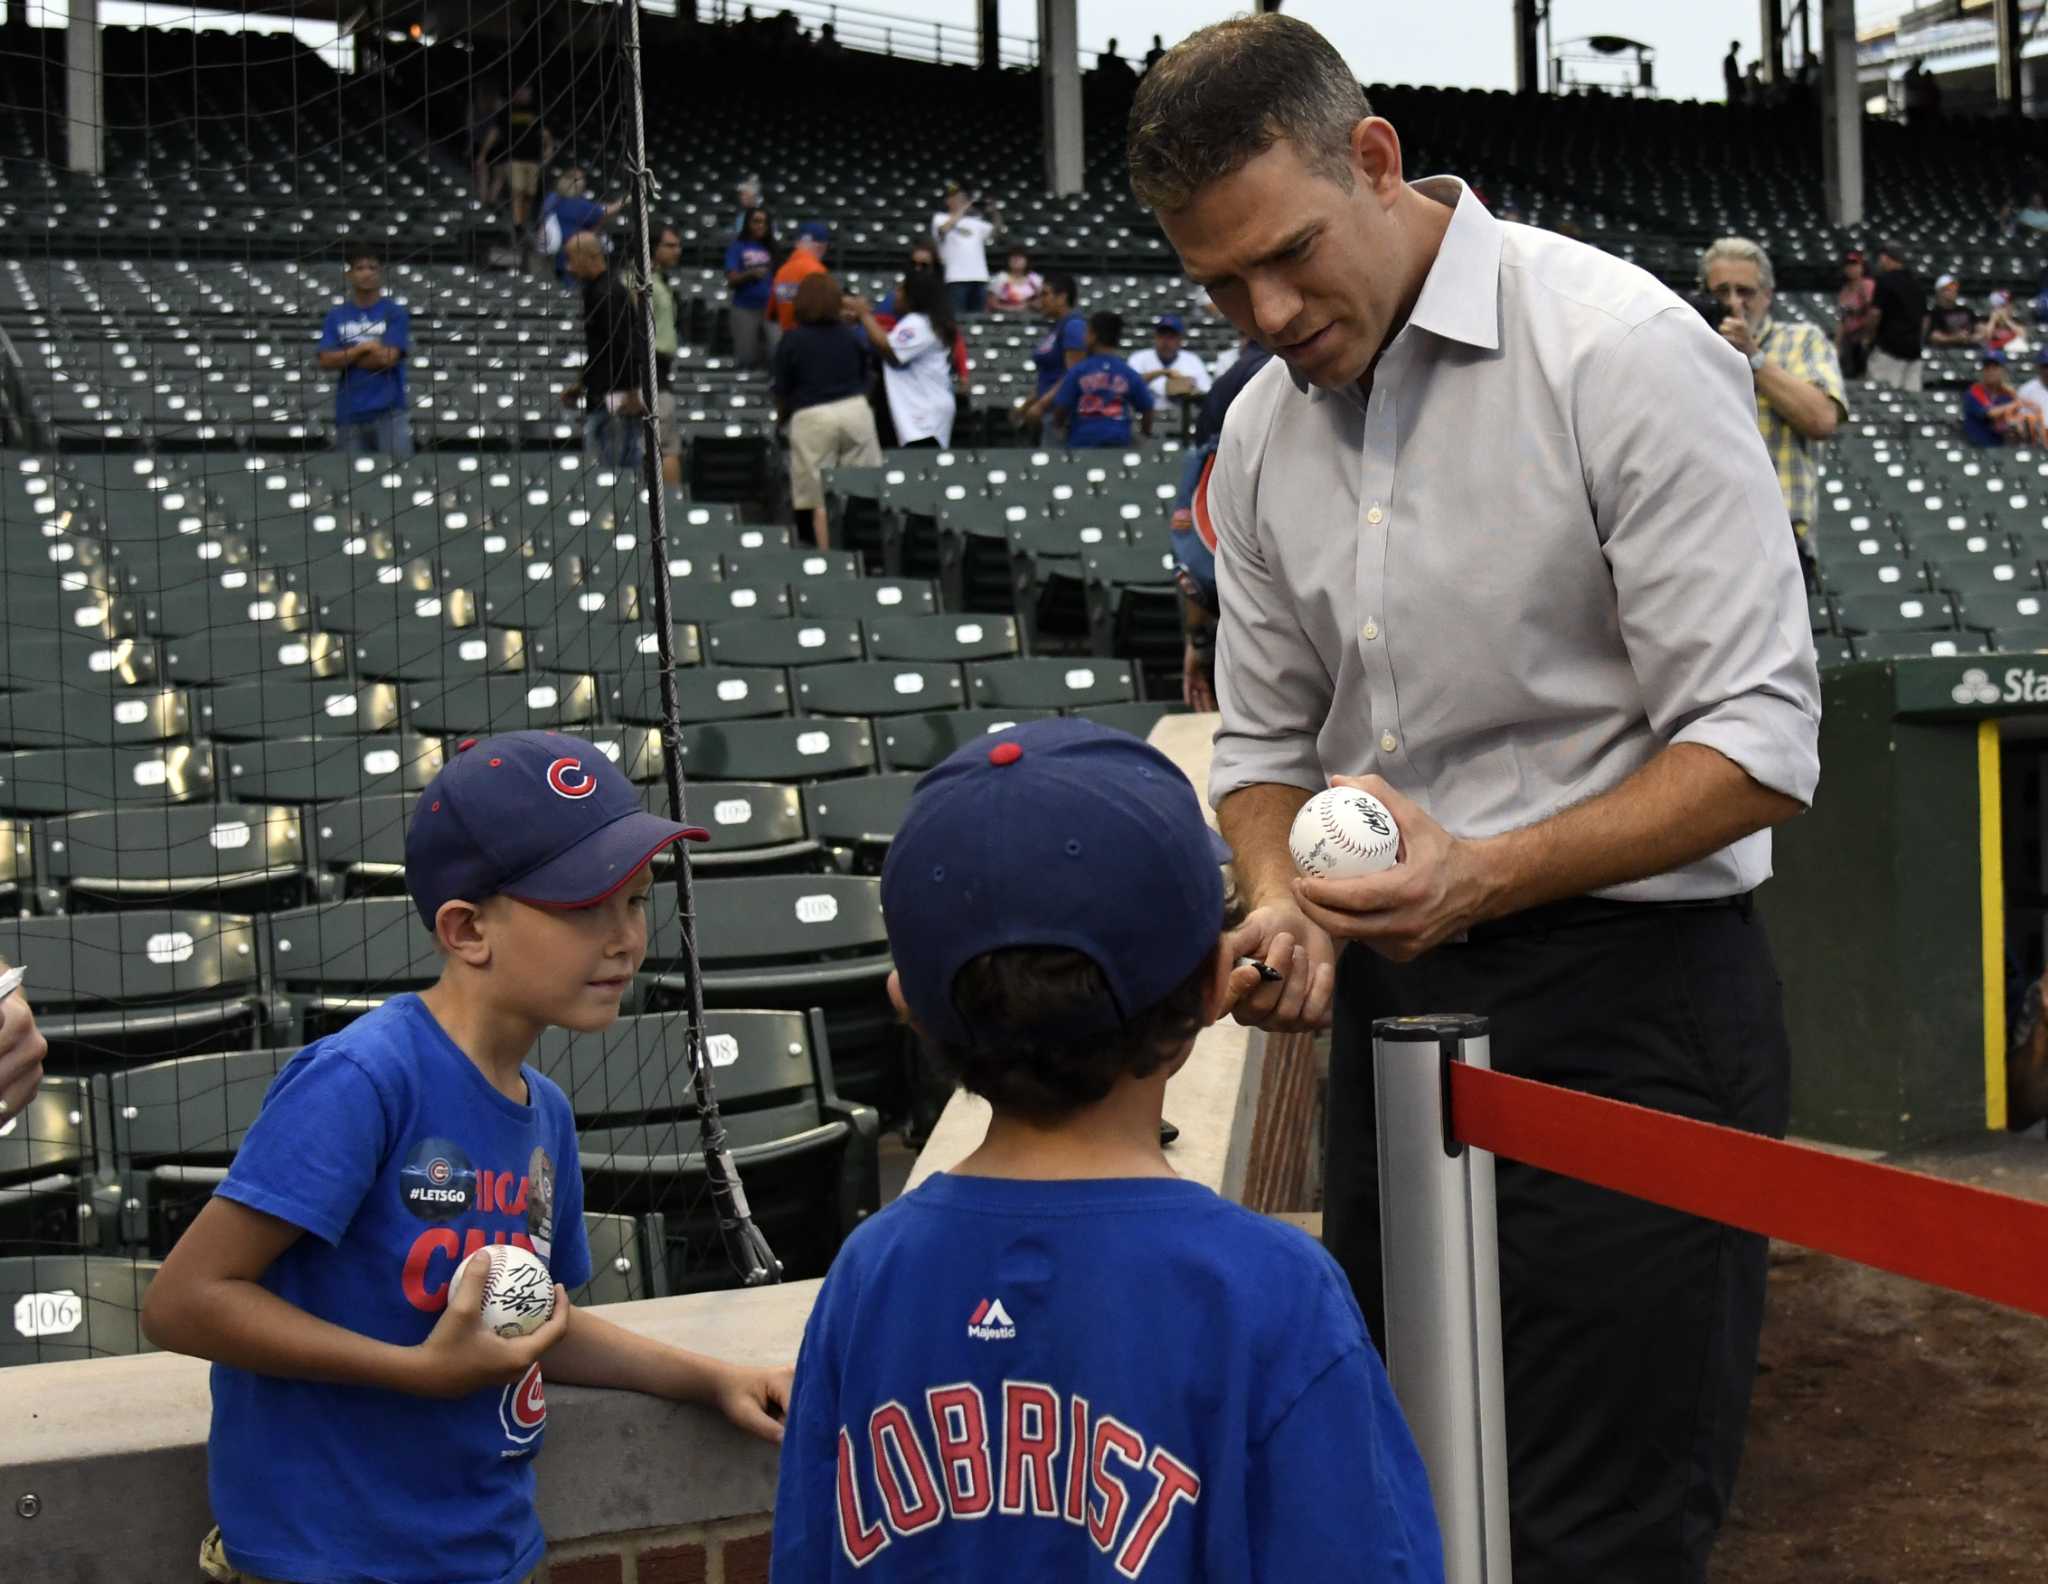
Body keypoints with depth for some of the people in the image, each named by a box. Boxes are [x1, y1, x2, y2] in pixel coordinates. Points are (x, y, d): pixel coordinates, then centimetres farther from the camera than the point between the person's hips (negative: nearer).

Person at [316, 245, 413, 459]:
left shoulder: (395, 313, 3)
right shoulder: (335, 317, 10)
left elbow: (388, 358, -9)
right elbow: (326, 361, 0)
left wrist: (346, 358, 0)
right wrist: (365, 347, -8)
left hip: (388, 411, -3)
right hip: (349, 414, 3)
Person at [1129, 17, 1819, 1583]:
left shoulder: (1623, 351, -14)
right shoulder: (1264, 429, 6)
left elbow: (1759, 744, -16)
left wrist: (1480, 875, -27)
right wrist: (1284, 907, -7)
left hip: (1628, 1000, -6)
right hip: (1393, 1004, 7)